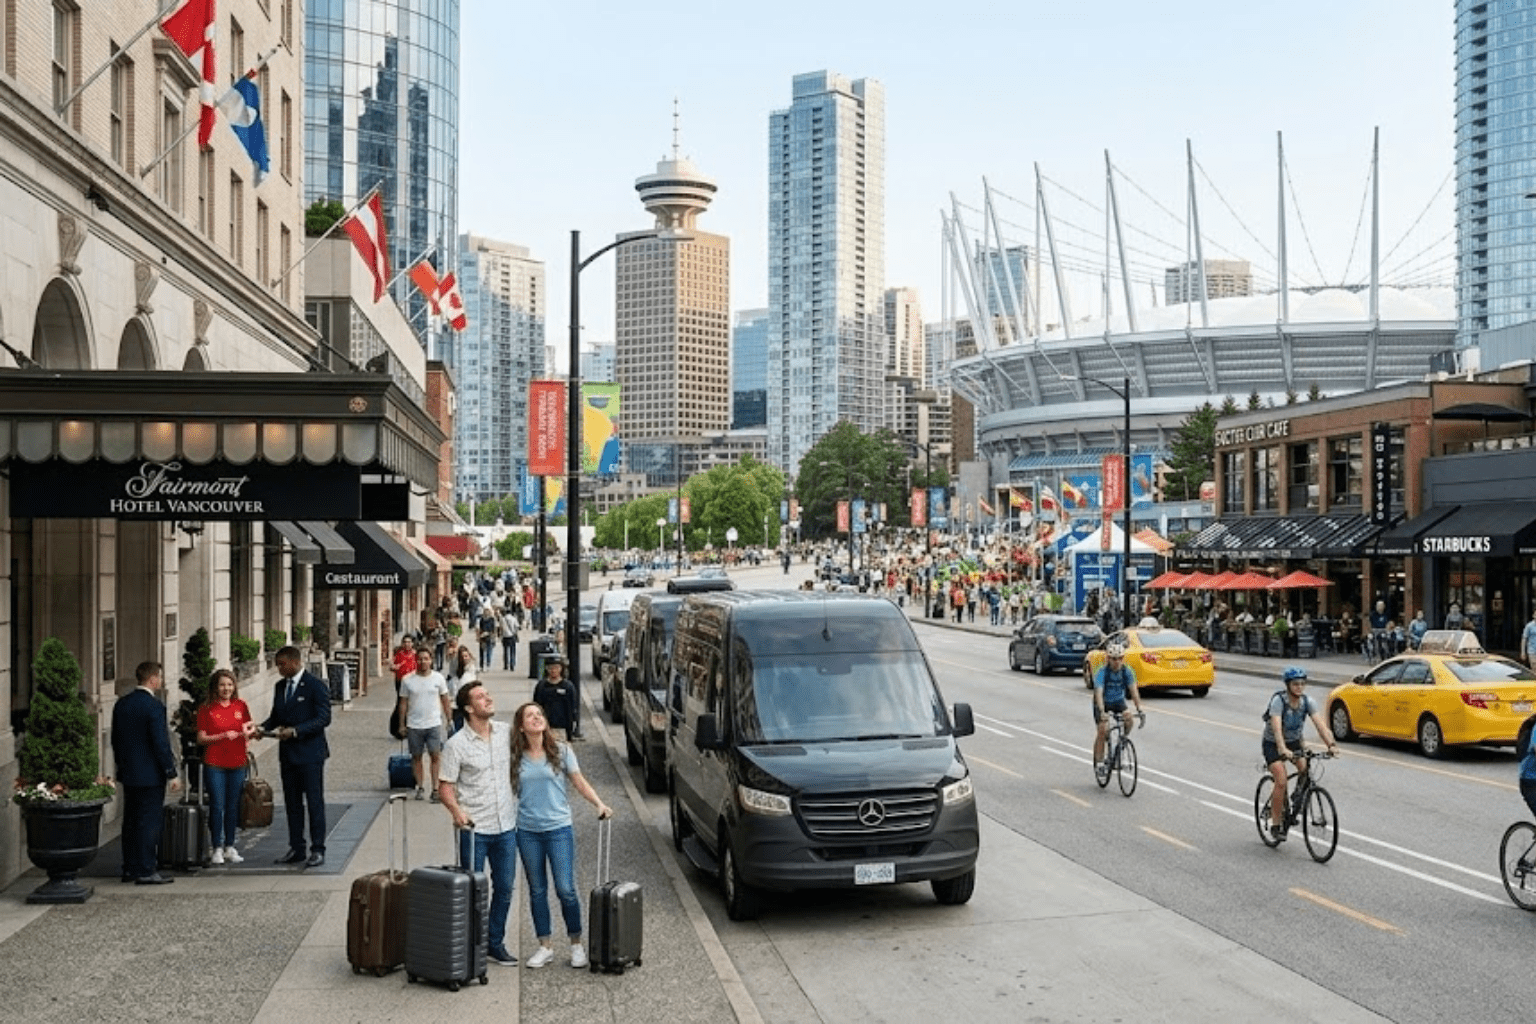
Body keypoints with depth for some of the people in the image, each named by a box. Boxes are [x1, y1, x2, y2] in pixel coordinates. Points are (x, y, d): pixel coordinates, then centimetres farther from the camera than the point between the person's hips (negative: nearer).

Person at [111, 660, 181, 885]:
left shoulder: (122, 704, 7)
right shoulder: (153, 706, -16)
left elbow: (115, 740, 14)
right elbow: (161, 743, -18)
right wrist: (171, 774, -12)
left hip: (128, 774, 8)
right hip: (150, 774, -8)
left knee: (131, 822, 13)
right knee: (149, 822, -3)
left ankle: (129, 869, 19)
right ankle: (146, 871, -2)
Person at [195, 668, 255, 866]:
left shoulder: (241, 706, 7)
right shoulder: (206, 709, -2)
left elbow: (249, 729, 17)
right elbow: (201, 738, -4)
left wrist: (249, 730, -6)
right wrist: (223, 736, -16)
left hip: (237, 763, 3)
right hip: (214, 764, -3)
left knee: (232, 807, 7)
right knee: (217, 806, -2)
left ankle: (230, 847, 15)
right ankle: (217, 849, 6)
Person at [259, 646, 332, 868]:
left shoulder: (316, 685, -10)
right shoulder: (280, 686, 12)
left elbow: (323, 718, -15)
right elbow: (276, 715, 19)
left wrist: (295, 731, -23)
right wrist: (264, 727, -2)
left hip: (310, 752, -7)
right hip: (287, 752, 7)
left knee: (314, 802, -3)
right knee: (292, 802, 12)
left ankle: (317, 850, 2)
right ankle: (296, 849, 19)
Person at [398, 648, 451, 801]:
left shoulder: (438, 678, 2)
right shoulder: (407, 680, 0)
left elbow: (445, 700, 9)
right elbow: (403, 703, 5)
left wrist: (449, 720, 8)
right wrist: (401, 724, 4)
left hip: (434, 724, -1)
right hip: (414, 725, 1)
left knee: (435, 755, -6)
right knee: (416, 756, 7)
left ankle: (435, 789, -3)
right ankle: (419, 787, 18)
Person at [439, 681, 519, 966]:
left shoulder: (507, 732, 3)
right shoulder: (457, 744, -10)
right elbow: (445, 787, -8)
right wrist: (456, 811, -26)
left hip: (506, 826, 4)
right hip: (474, 829, -4)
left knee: (504, 888, 11)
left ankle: (496, 943, 25)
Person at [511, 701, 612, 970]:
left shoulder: (562, 751, -1)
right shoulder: (515, 758, 3)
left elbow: (580, 782, 1)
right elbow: (509, 791, 8)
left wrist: (599, 804, -13)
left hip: (559, 829, -2)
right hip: (527, 831, 2)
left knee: (566, 889, -5)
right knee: (537, 890, 9)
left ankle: (576, 945, 9)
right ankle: (544, 946, 20)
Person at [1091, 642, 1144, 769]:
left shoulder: (1127, 671, -14)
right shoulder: (1102, 672, -24)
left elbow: (1133, 691, -20)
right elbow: (1099, 693, -35)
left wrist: (1139, 709, -33)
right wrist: (1102, 711, -49)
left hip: (1118, 702, 3)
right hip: (1103, 703, -3)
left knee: (1128, 716, -28)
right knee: (1102, 730, -18)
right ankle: (1098, 760, -6)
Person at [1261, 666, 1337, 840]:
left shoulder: (1308, 702, -13)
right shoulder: (1278, 701, -26)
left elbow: (1320, 724, -24)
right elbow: (1276, 728, -38)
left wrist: (1331, 744, -41)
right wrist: (1283, 750, -54)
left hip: (1294, 742, 4)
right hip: (1273, 744, -4)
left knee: (1306, 770, -19)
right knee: (1281, 781, -19)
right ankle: (1275, 824, -8)